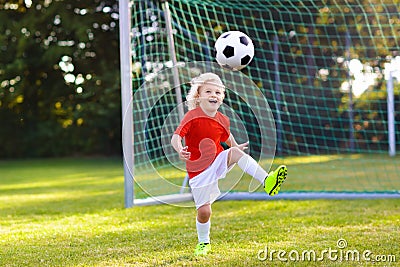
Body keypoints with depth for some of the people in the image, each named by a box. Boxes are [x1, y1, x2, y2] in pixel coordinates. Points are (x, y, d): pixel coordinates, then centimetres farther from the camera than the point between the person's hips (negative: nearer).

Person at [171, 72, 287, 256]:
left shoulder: (222, 120, 1)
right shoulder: (192, 116, -14)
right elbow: (175, 137, -25)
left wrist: (235, 147, 13)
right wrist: (179, 150, -43)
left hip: (218, 162, 3)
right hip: (199, 171, -3)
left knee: (236, 152, -29)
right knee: (203, 211, -3)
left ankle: (267, 181, -38)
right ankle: (203, 243, 24)